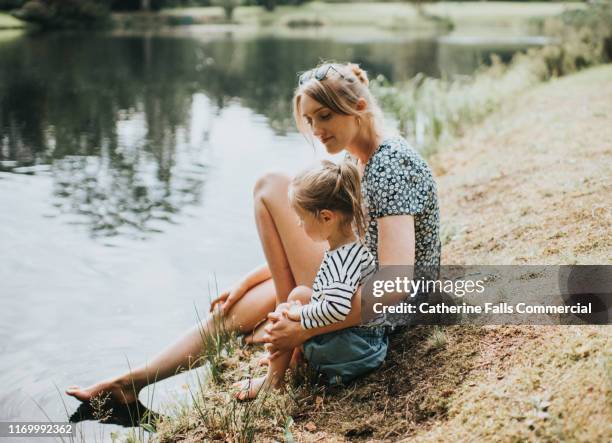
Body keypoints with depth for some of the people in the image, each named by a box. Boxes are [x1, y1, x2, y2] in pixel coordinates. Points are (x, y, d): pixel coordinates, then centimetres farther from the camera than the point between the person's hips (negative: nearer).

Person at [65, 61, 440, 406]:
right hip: (352, 288, 10)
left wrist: (305, 327, -27)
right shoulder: (354, 161, 10)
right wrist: (247, 282, 14)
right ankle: (129, 383, 25)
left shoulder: (392, 163, -19)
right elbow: (305, 248, 18)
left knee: (271, 189, -13)